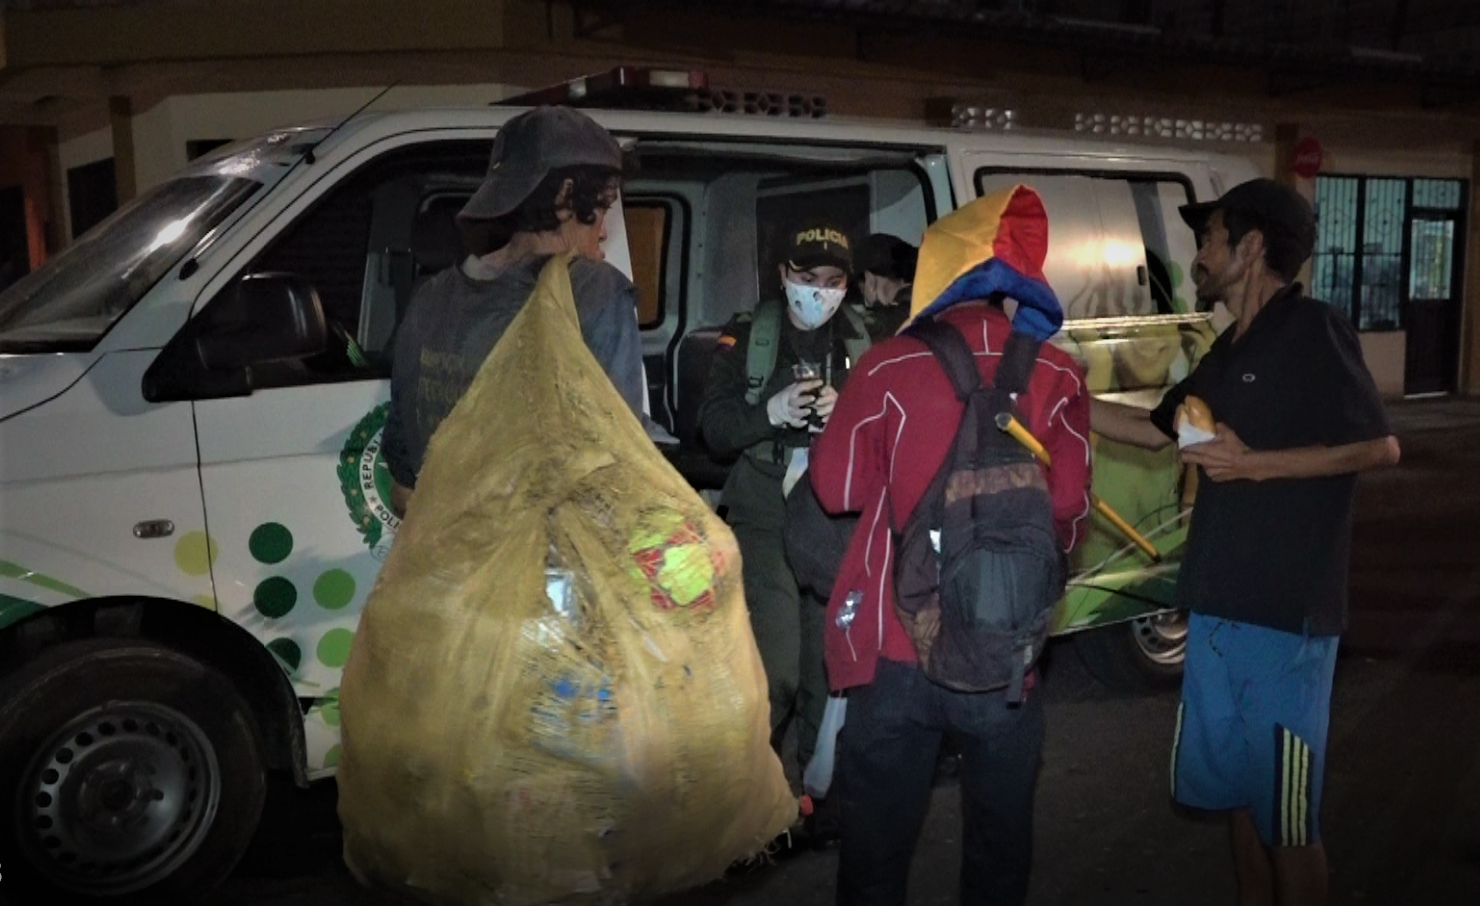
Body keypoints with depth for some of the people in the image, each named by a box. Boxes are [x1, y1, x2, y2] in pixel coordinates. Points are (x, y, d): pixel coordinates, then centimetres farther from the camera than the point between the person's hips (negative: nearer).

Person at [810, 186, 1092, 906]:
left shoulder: (889, 366, -9)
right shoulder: (1057, 378, -4)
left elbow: (837, 488, -1)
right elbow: (1068, 515, -1)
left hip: (896, 650, -1)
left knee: (877, 847, 14)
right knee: (999, 845, 20)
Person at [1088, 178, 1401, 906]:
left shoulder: (1311, 330, -11)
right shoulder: (1231, 348, 14)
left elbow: (1381, 448, -15)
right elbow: (1159, 429, 23)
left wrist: (1253, 464, -19)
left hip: (1286, 612, -8)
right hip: (1219, 605, 8)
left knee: (1285, 812, 2)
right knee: (1236, 791, 18)